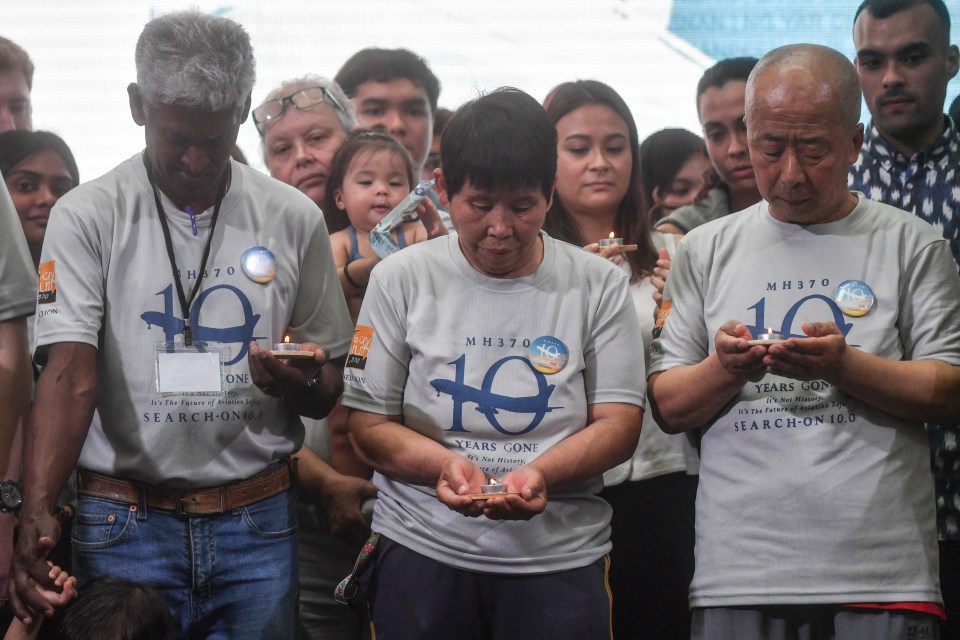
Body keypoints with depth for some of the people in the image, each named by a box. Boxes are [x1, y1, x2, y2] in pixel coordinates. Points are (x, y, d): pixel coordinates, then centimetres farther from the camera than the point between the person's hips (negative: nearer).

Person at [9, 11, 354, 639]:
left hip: (258, 522, 2)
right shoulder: (87, 216, -4)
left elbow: (328, 392, 10)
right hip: (126, 523, -2)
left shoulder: (295, 219, 3)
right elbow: (70, 374, -13)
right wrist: (37, 511, -28)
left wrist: (302, 382, -15)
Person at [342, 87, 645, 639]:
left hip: (560, 556, 0)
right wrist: (445, 465, -19)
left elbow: (619, 424, -1)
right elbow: (371, 425, 1)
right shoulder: (402, 279, 1)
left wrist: (539, 473, -20)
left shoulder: (599, 285, 2)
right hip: (423, 548, 0)